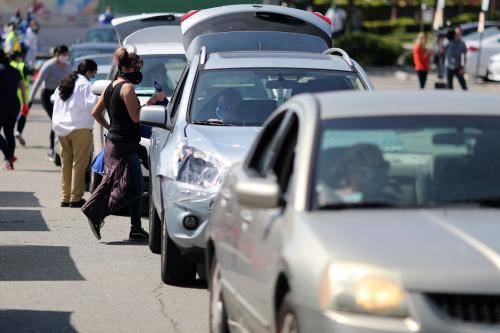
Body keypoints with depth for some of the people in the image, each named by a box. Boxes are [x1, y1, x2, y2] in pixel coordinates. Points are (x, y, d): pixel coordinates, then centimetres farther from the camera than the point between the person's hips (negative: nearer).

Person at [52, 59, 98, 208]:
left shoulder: (63, 84, 16)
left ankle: (65, 197, 13)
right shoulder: (85, 84, -9)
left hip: (61, 128, 8)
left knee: (66, 163, 12)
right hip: (80, 128, -7)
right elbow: (90, 104, -18)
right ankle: (75, 198, -5)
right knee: (79, 163, -3)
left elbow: (54, 98, 20)